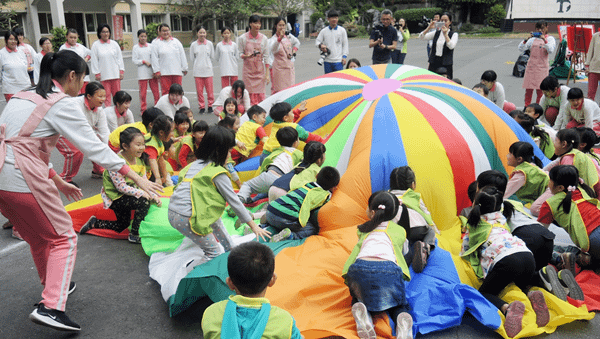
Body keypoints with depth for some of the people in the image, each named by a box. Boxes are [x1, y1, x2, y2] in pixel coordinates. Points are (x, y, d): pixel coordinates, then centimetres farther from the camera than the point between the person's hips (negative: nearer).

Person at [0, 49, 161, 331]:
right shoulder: (63, 104, -6)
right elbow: (95, 147, -9)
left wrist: (58, 182, 23)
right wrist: (136, 177, -7)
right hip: (24, 179, -8)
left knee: (38, 237, 25)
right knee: (63, 238, 6)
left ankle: (53, 287, 43)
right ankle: (50, 306, -4)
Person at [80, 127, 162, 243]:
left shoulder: (139, 161, 0)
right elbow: (121, 186, -28)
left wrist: (154, 196, -14)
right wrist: (141, 193, -34)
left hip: (126, 195, 9)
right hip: (114, 197, -9)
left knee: (122, 227, 19)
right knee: (144, 202, -28)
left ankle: (94, 222, 35)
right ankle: (134, 235, -14)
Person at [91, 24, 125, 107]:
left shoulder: (114, 44, 6)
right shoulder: (96, 45, 1)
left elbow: (119, 57, 8)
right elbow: (94, 60, 1)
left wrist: (121, 71, 3)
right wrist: (97, 73, -3)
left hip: (115, 73, 2)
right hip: (104, 74, -1)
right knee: (106, 95, 1)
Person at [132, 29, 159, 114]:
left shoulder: (150, 46, 10)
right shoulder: (136, 47, 3)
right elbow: (134, 60, 0)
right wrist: (144, 61, -12)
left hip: (152, 72, 2)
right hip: (142, 73, -2)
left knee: (156, 90, 2)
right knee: (143, 92, 0)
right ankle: (143, 109, 9)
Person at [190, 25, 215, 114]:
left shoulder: (209, 43, 4)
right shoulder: (193, 45, 3)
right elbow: (192, 58, 10)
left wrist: (207, 64, 12)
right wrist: (196, 67, 11)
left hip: (208, 70, 0)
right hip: (197, 71, 0)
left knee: (210, 89, 1)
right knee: (199, 90, 1)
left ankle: (210, 105, 15)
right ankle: (201, 106, 12)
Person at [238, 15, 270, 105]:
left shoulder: (263, 38, 0)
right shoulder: (242, 38, -3)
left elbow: (266, 57, 1)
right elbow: (240, 54, 4)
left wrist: (267, 74, -3)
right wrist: (246, 55, -20)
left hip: (260, 70, 1)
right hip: (248, 70, -1)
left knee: (260, 94, -1)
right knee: (251, 94, -3)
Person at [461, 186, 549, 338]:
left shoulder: (474, 224, 20)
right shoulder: (501, 217, 31)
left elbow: (464, 252, 32)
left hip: (505, 259, -6)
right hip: (527, 256, 6)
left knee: (483, 294, 8)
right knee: (520, 287, 31)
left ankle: (507, 308, -25)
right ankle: (532, 296, -6)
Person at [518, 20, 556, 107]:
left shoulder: (550, 38, 4)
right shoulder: (532, 39, 9)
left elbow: (551, 51, -12)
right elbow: (520, 49, 1)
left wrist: (544, 40, -19)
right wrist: (526, 40, -12)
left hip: (542, 67, -2)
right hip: (531, 66, 2)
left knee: (540, 90, -2)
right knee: (528, 89, 2)